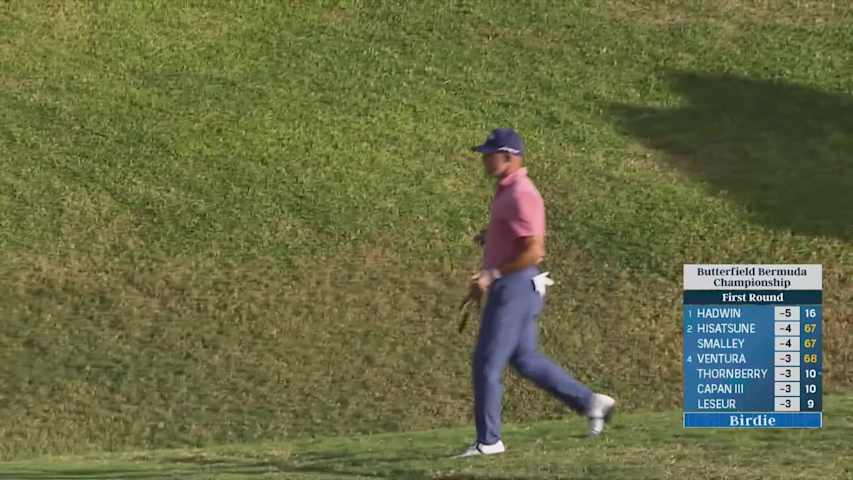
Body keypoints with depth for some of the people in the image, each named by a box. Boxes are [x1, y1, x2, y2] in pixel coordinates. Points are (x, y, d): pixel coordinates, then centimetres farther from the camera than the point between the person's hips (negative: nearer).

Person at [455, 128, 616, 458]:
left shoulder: (521, 195, -18)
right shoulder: (507, 191, 13)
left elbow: (534, 252, -23)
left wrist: (493, 275, -21)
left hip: (515, 286, -10)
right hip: (507, 287, 10)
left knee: (487, 363, -6)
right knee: (525, 359, 16)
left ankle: (488, 441, 1)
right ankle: (590, 403, 20)